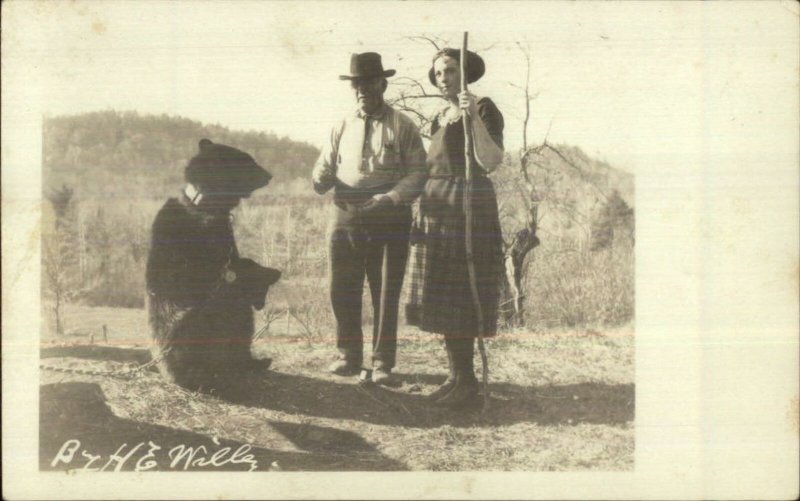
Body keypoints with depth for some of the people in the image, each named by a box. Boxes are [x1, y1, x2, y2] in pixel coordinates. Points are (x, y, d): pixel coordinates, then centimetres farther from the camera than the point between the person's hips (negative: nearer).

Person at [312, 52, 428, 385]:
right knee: (343, 292, 5)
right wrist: (321, 179, -11)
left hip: (389, 223, -3)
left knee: (386, 295, 2)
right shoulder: (342, 128, 13)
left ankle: (382, 364, 12)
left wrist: (390, 197, -18)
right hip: (346, 220, 3)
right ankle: (349, 357, 20)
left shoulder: (402, 127, 3)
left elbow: (418, 172, -2)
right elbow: (325, 167, 14)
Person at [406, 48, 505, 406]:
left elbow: (490, 162, -20)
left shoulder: (485, 109, -7)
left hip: (470, 209, -8)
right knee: (443, 300, 7)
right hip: (438, 211, 8)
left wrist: (474, 118, -33)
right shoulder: (440, 119, 16)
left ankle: (466, 381, -1)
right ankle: (457, 376, 14)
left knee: (460, 299, -8)